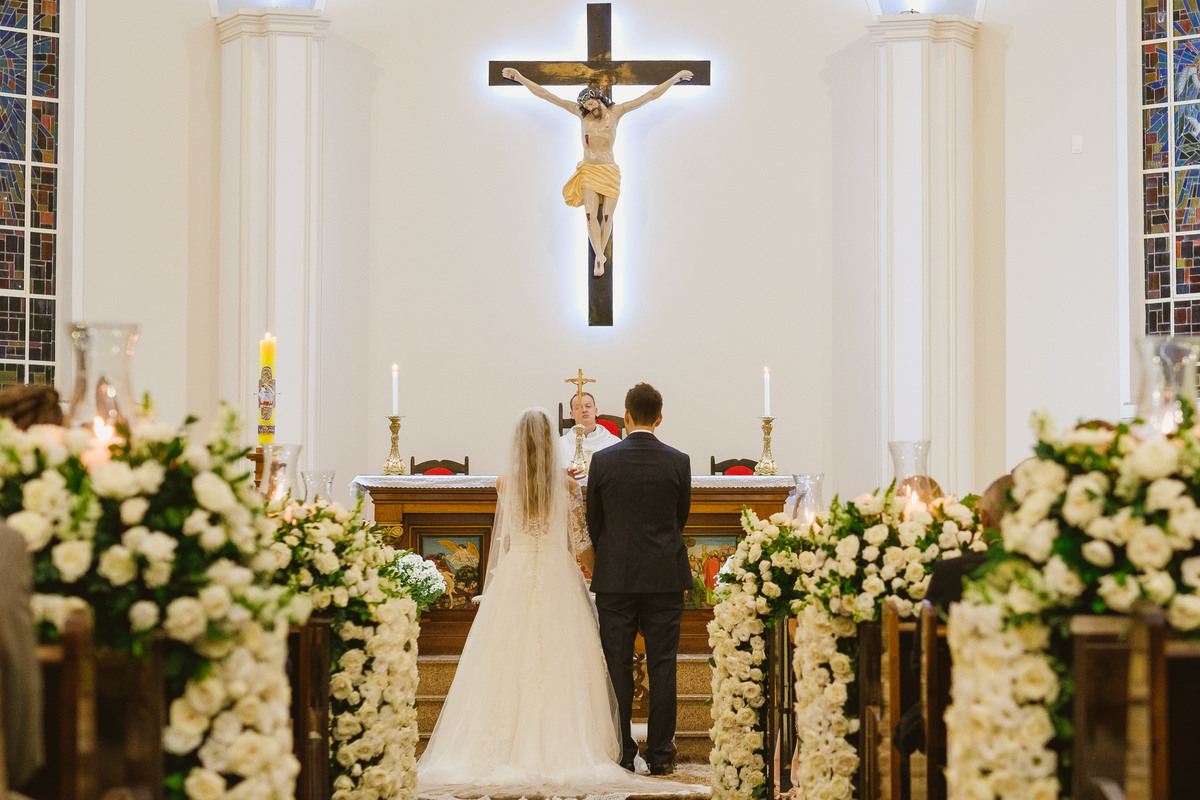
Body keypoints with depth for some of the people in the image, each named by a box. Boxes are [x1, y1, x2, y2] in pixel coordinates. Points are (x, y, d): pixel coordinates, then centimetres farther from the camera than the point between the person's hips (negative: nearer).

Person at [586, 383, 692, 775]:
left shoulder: (603, 460, -4)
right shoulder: (678, 462, -3)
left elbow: (593, 521, 6)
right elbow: (681, 518, 9)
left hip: (615, 578, 0)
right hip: (665, 576, 0)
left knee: (618, 666, 5)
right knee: (662, 666, 4)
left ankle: (621, 753, 8)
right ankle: (660, 754, 5)